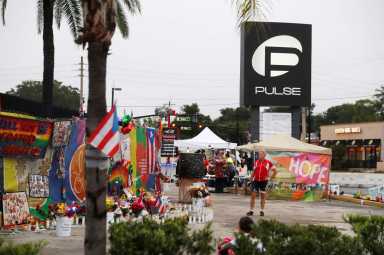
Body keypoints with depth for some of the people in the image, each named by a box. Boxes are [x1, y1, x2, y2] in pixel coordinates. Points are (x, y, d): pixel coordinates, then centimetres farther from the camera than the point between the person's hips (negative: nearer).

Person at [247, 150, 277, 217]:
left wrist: (270, 177, -4)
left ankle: (262, 211, 15)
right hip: (256, 181, 3)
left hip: (264, 181, -3)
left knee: (263, 196, 6)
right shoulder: (256, 162, 6)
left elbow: (275, 171, 0)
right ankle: (251, 211, 6)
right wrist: (251, 178, 8)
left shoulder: (268, 163, -4)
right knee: (253, 196, 0)